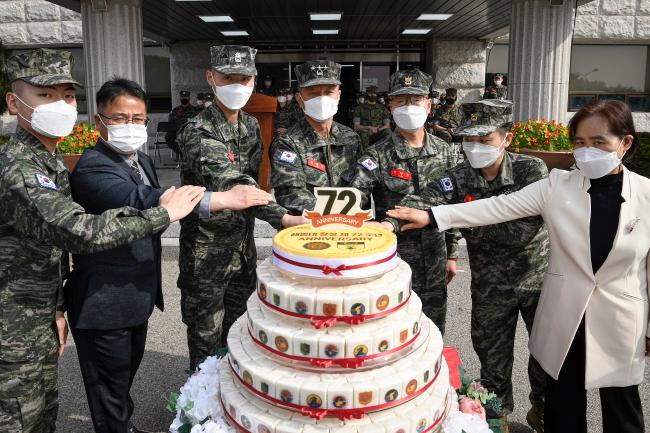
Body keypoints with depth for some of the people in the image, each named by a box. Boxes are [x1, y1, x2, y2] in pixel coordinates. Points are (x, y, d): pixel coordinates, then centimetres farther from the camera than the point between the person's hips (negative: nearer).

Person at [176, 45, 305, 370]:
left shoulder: (251, 126, 6)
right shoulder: (198, 132, -19)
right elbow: (229, 185, -33)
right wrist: (283, 218, -42)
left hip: (243, 249, 7)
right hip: (207, 254, -7)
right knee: (206, 342, 7)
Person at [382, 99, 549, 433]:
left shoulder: (532, 170, -16)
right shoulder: (459, 178, -11)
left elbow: (523, 231, -24)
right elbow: (422, 201, -29)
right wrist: (390, 223, -48)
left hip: (539, 279, -1)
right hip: (491, 287, 1)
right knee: (493, 358, 15)